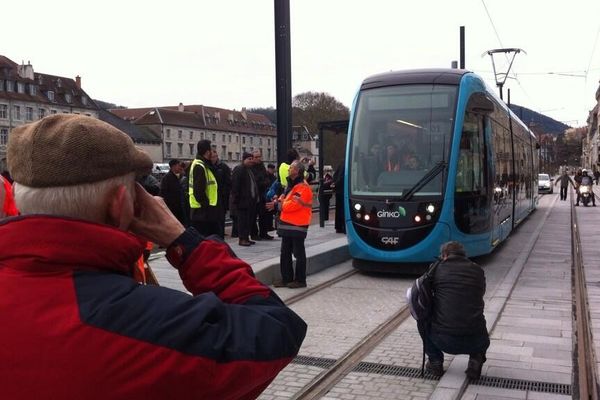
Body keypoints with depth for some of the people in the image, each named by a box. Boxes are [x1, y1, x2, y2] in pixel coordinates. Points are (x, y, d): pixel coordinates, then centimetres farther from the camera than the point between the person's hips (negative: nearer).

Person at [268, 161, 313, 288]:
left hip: (297, 225, -10)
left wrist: (277, 205, -12)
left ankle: (300, 280, 8)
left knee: (299, 253, 0)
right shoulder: (292, 185, 17)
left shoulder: (303, 187, -16)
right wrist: (278, 201, -3)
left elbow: (293, 204, -23)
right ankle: (286, 278, 21)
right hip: (287, 224, 10)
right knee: (285, 253, 13)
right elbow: (285, 198, 19)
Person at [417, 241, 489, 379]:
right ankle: (476, 359, 9)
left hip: (443, 340, -2)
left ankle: (435, 362, 20)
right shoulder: (478, 270, 10)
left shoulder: (437, 269, 5)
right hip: (474, 342, 2)